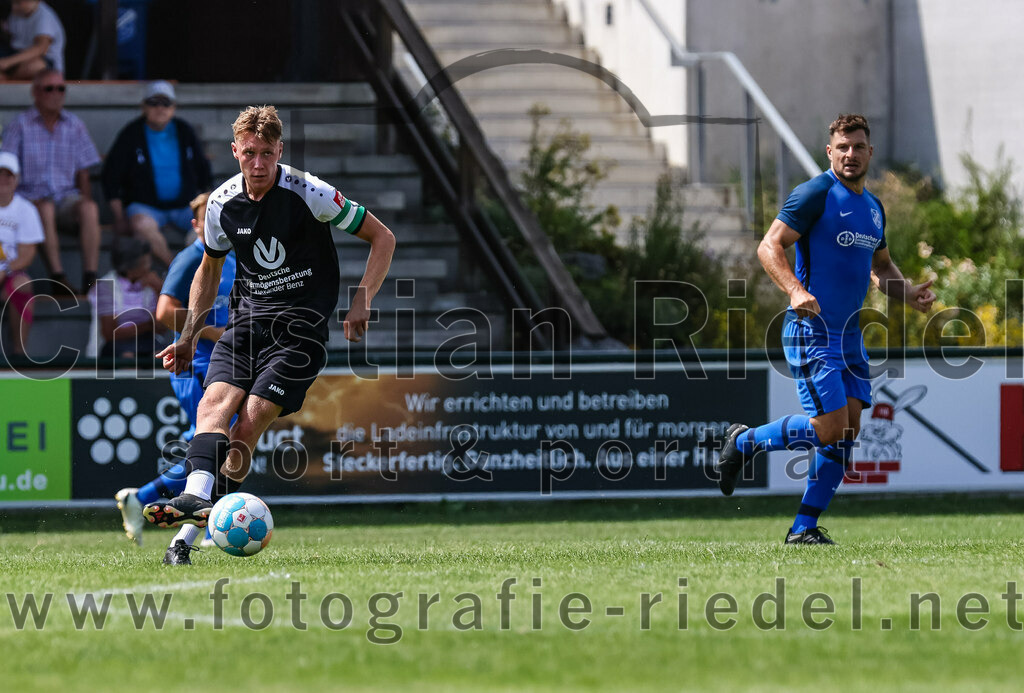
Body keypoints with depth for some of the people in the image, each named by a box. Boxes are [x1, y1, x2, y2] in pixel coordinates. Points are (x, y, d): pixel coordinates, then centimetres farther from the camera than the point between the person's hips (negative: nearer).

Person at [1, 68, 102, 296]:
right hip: (32, 194, -3)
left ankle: (90, 279, -38)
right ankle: (57, 277, -41)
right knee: (45, 209, -38)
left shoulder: (74, 125, 12)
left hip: (66, 195, 3)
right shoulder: (21, 124, 3)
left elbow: (83, 172, 14)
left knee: (89, 208, -31)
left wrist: (85, 198, -5)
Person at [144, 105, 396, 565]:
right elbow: (209, 269, 22)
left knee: (248, 425, -18)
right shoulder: (222, 204, 3)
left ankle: (192, 532, -20)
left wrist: (362, 303, -11)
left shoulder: (310, 194, -10)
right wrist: (188, 338, 16)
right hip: (246, 316, 4)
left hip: (302, 324, -4)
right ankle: (195, 499, -39)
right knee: (215, 402, -22)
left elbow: (382, 238, -1)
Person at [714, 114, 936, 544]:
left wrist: (909, 294, 9)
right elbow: (769, 247, -13)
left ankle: (805, 526, 7)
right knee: (830, 426, -14)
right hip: (811, 329, -8)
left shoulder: (873, 208, 16)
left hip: (849, 332, 8)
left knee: (847, 431, 0)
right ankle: (744, 442, 8)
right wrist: (795, 291, -29)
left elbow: (881, 267, 29)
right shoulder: (815, 194, -9)